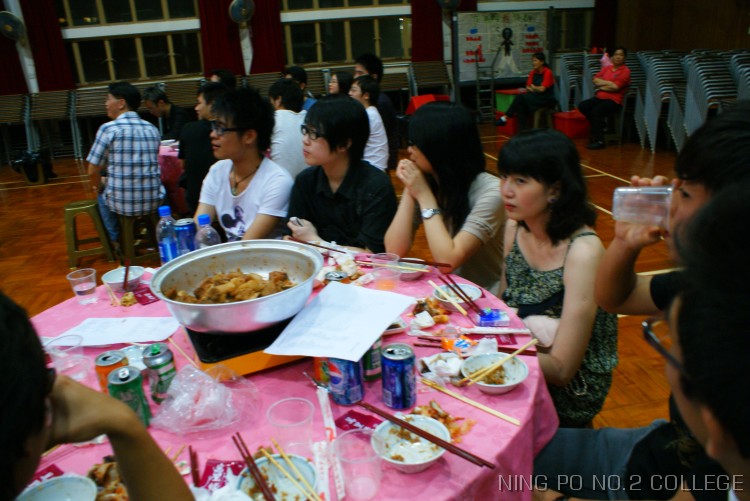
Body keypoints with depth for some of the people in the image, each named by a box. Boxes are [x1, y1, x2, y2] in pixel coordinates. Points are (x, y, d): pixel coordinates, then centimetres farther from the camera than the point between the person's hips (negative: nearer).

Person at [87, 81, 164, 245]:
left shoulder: (108, 129, -9)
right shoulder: (152, 129, 5)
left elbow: (93, 171, -7)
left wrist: (98, 187, 16)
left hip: (122, 204, -3)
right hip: (154, 201, 3)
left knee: (102, 196, 30)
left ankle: (116, 241, 36)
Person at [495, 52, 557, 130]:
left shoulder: (548, 72, -11)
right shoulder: (532, 72, 9)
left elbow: (542, 89, -17)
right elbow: (528, 88, 5)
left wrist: (533, 87, 1)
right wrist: (537, 89, -13)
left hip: (548, 101, -6)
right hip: (536, 98, 6)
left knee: (521, 96, -24)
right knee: (521, 106, -25)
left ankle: (505, 118, -21)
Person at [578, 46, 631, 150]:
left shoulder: (625, 71, -2)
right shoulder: (607, 68, 17)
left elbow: (615, 87, -13)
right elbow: (595, 80, 8)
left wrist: (601, 85, -1)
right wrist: (609, 83, -5)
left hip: (614, 100, -7)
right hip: (600, 97, 7)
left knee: (596, 111, -32)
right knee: (582, 106, -15)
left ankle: (599, 140, -26)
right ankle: (598, 125, 2)